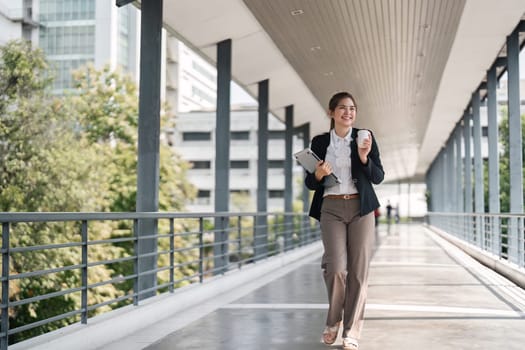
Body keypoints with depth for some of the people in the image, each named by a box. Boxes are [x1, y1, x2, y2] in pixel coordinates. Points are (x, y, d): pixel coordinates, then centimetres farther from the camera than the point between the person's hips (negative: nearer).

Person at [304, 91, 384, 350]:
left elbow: (378, 177, 2)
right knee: (336, 268, -11)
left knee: (359, 270, -2)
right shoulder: (319, 142, 7)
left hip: (361, 208, 0)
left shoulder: (365, 137, 5)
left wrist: (364, 157, -16)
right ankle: (333, 321, 15)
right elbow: (310, 183, 9)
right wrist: (318, 175, -13)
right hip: (331, 208, 0)